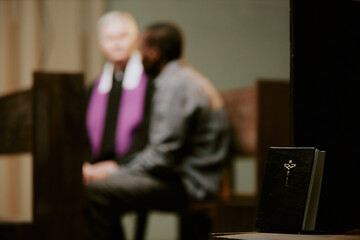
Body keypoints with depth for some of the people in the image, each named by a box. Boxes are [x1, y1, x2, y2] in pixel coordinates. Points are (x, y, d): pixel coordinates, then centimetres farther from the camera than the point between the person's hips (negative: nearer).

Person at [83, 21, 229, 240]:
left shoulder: (174, 86, -16)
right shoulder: (186, 78, 19)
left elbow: (163, 156, -21)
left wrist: (119, 172, -11)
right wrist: (119, 167, 12)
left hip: (186, 184, -11)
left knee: (97, 192, -22)